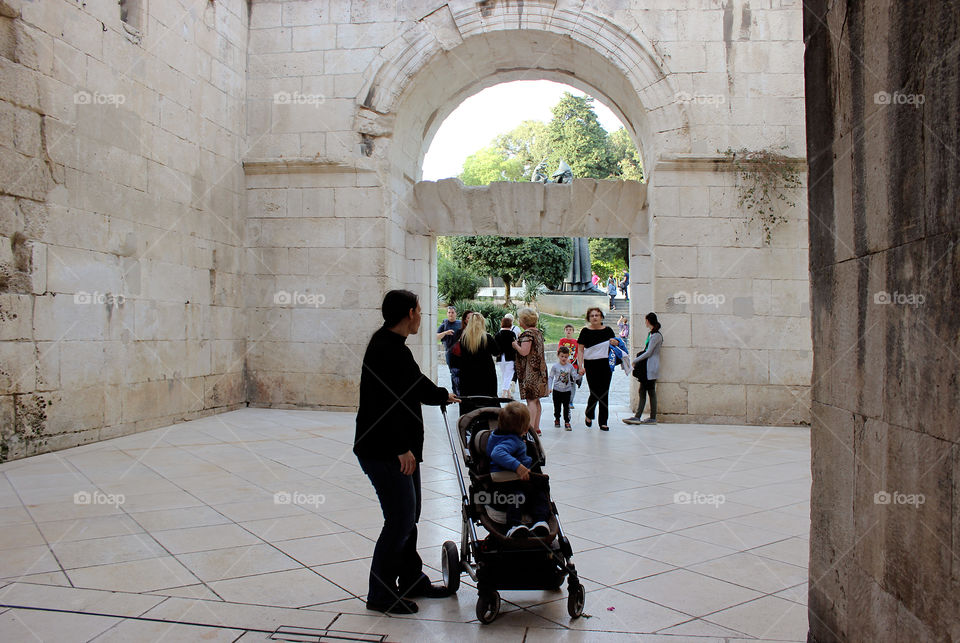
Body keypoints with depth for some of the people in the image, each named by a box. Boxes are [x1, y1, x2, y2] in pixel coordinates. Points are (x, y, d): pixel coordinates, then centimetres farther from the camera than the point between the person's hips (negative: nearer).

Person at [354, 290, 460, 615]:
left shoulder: (395, 346, 15)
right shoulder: (385, 348, -18)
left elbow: (417, 384, 32)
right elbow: (385, 404, -25)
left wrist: (442, 395, 47)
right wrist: (402, 448, -25)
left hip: (400, 450, 10)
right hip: (383, 451, -10)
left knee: (408, 515, 16)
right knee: (400, 519, -6)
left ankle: (412, 580, 29)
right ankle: (380, 593, 7)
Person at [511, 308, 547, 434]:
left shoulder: (527, 333, -15)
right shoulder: (538, 332, 13)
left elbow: (524, 352, -22)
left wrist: (515, 344, -5)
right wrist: (518, 343, 18)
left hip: (530, 371, -9)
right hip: (539, 369, 9)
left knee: (531, 400, -9)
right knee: (536, 400, 12)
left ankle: (530, 427, -10)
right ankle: (536, 427, 18)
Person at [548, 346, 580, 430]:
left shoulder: (570, 366, -2)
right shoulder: (555, 366, -7)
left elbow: (575, 377, 1)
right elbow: (550, 378, -2)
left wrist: (580, 374, -19)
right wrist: (549, 388, -9)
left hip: (567, 390, 1)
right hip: (557, 390, 0)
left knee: (566, 407, 0)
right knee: (557, 407, 10)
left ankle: (567, 422, 7)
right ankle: (557, 420, 29)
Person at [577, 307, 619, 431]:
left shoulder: (608, 330, 8)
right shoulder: (585, 331, 1)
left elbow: (615, 345, 18)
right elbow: (581, 350, 1)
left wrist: (614, 342, -6)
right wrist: (581, 366, -8)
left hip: (606, 365, 3)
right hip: (591, 365, -3)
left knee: (604, 394, 4)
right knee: (595, 393, -7)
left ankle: (603, 422, 11)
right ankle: (588, 414, 22)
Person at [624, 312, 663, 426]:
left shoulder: (656, 335, -13)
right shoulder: (650, 333, 15)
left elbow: (648, 353, -15)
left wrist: (635, 361, -8)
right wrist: (638, 360, 10)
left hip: (651, 367, -9)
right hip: (646, 367, 9)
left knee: (651, 392, -3)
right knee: (642, 391, 6)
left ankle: (653, 418, 3)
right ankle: (637, 417, 6)